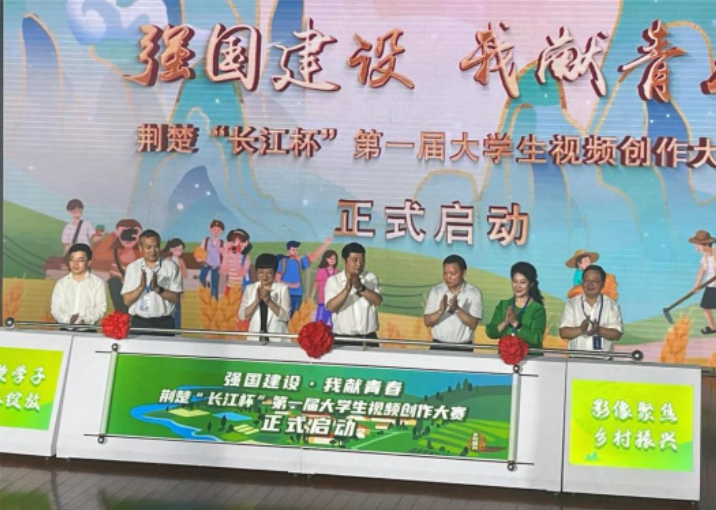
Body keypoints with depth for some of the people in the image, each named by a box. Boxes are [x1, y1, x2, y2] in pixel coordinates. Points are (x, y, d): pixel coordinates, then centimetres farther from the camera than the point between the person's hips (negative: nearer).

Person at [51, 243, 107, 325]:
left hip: (88, 327, -1)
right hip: (65, 327, 2)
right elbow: (55, 308, 6)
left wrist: (86, 320, -16)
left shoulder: (97, 282, 7)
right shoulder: (61, 283, 13)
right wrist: (68, 319, -12)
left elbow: (101, 308, 0)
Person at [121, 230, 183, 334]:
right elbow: (127, 300, 1)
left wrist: (158, 289, -16)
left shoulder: (171, 267, 1)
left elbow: (176, 298, -2)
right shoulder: (132, 268, 5)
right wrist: (141, 287, -16)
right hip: (139, 323, 1)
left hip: (164, 323, -1)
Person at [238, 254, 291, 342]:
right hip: (255, 339, 2)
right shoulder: (250, 288, 7)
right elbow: (242, 316, -1)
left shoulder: (282, 288, 0)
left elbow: (285, 316, -8)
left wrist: (268, 301, -20)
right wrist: (256, 301, -15)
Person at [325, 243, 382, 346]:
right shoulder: (333, 280, 0)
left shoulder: (371, 278, 6)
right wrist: (347, 289, -26)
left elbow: (377, 301, -8)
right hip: (342, 338, -1)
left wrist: (361, 287, -22)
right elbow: (331, 307, -13)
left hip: (368, 338, 1)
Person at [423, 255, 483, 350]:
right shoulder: (436, 291, 3)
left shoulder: (474, 293, -2)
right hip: (438, 346, 2)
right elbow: (427, 321, -2)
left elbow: (473, 324, -8)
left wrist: (457, 309, -22)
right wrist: (441, 311, -20)